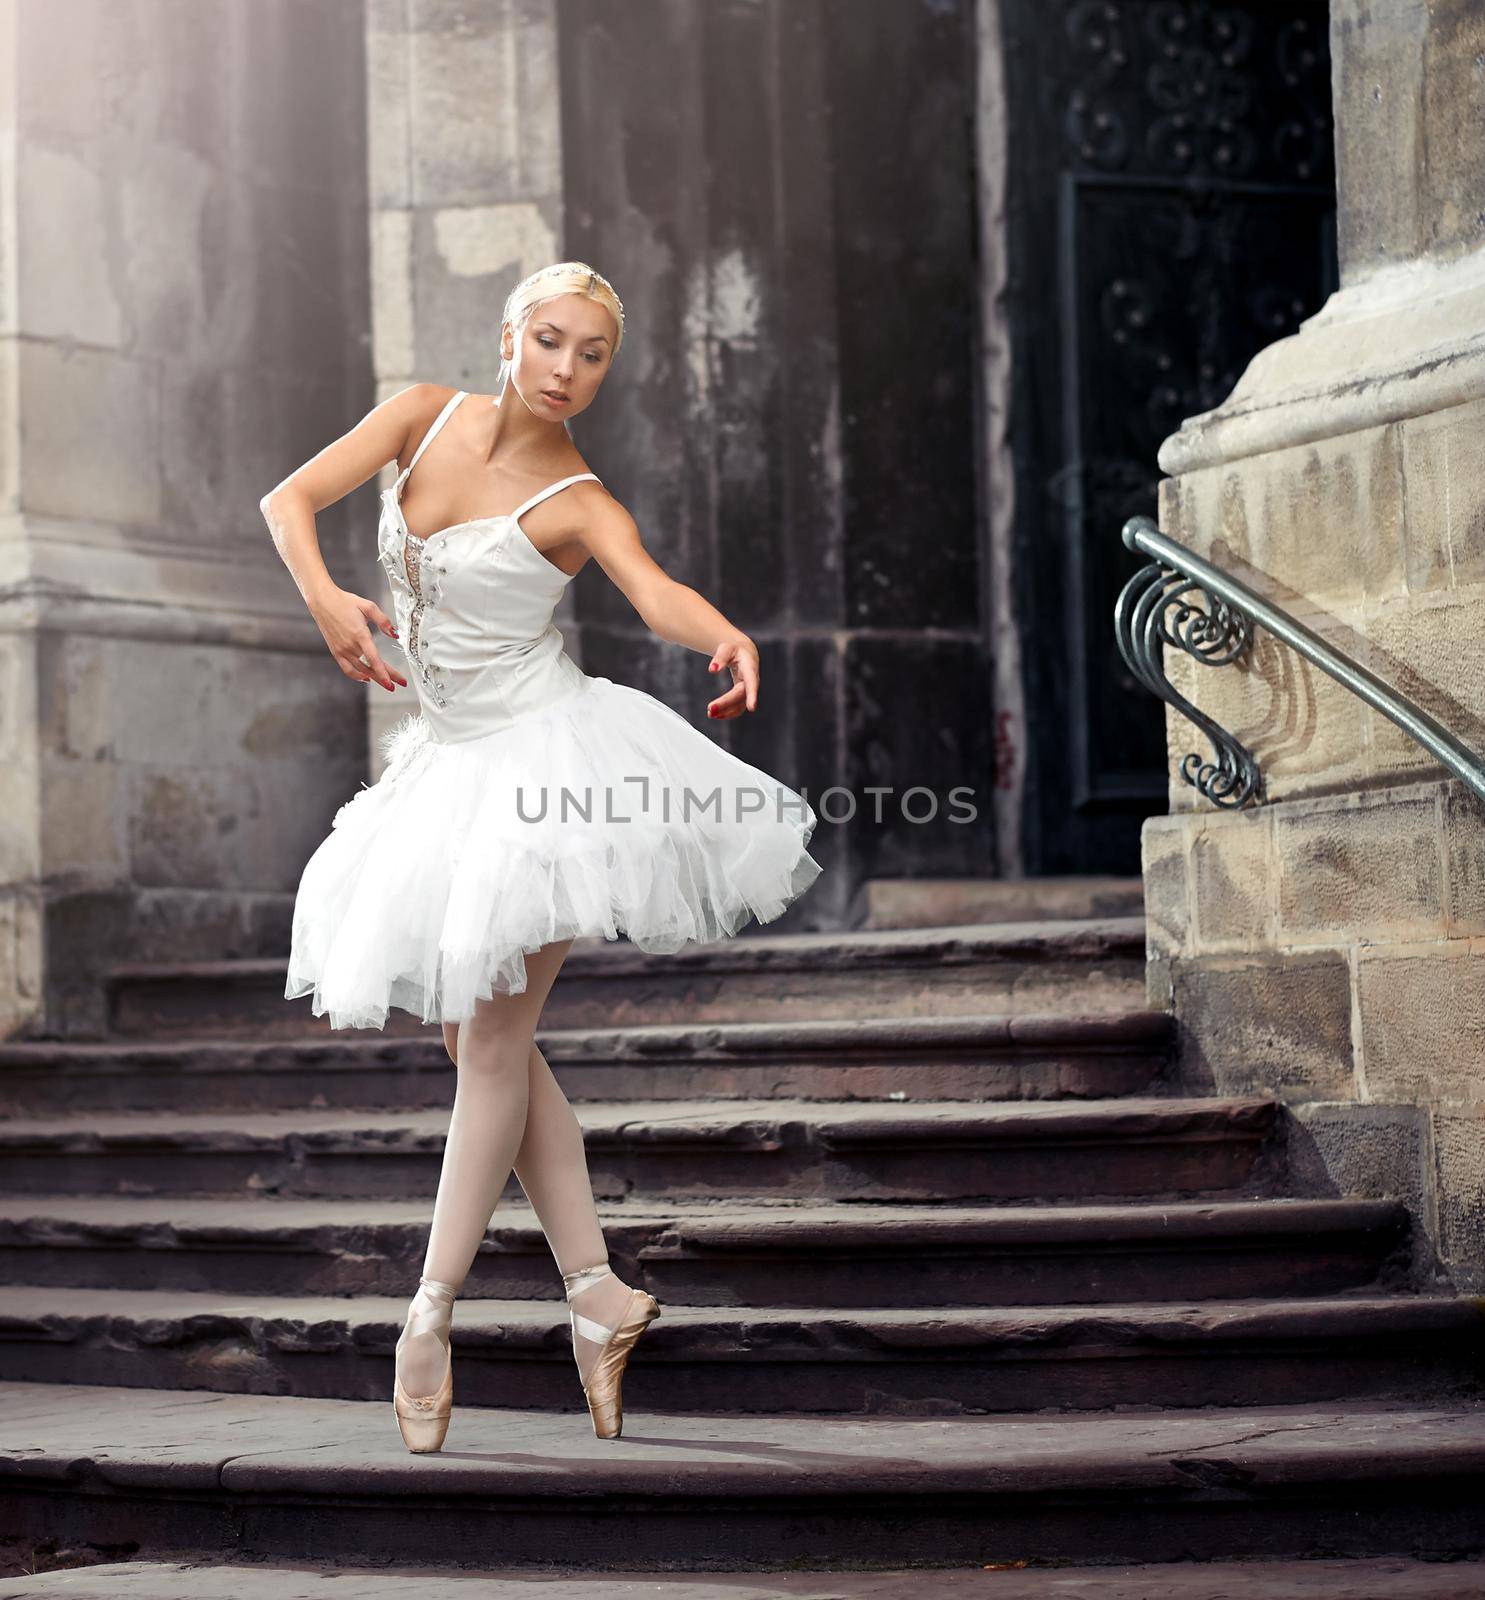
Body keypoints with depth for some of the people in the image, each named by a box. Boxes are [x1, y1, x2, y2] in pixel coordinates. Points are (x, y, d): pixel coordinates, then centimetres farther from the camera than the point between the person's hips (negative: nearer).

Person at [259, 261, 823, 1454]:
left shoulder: (579, 503, -10)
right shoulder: (428, 416, 3)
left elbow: (658, 593, -29)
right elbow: (290, 498, -3)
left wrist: (729, 638, -52)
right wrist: (326, 599, -23)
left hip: (545, 755, -6)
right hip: (452, 761, 6)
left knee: (492, 1042, -5)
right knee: (482, 1041, 8)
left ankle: (433, 1310, 4)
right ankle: (597, 1294, 15)